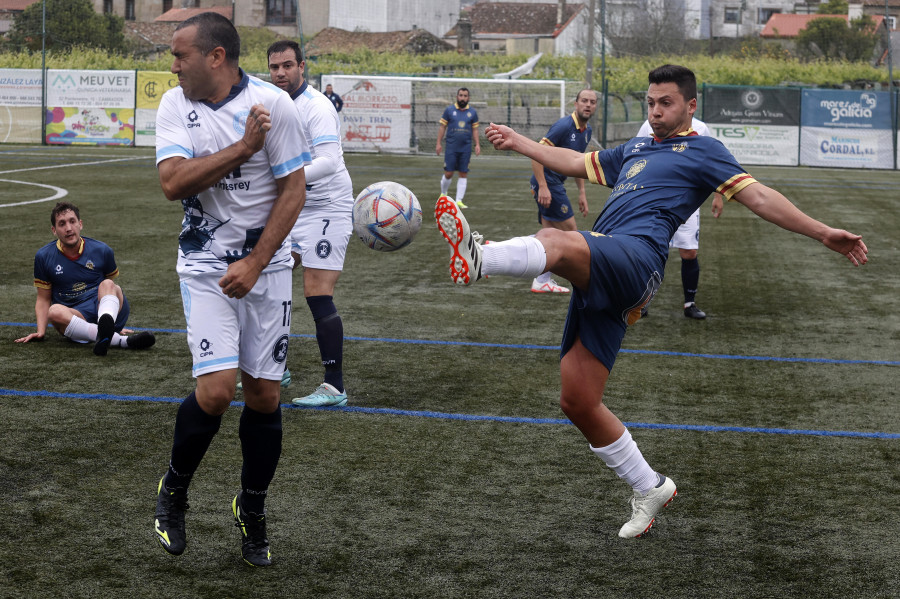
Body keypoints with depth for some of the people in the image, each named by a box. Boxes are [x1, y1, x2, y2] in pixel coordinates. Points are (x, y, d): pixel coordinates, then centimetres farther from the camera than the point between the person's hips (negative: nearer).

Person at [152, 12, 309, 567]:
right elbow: (174, 182, -15)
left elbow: (293, 189, -8)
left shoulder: (273, 103, -10)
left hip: (266, 265, 0)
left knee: (265, 394, 3)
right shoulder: (176, 104, -2)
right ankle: (173, 490, 14)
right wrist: (242, 148, -21)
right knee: (216, 389, -13)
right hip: (205, 265, 0)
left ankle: (252, 510, 25)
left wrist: (255, 264, -13)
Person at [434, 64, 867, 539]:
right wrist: (518, 142, 41)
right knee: (577, 403, 3)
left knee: (557, 242, -38)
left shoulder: (701, 150, 13)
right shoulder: (633, 151, 33)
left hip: (636, 258, -7)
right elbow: (576, 162, 44)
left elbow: (759, 197, 4)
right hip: (598, 279, 7)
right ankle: (649, 488, 17)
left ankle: (477, 259, -65)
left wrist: (822, 233, -5)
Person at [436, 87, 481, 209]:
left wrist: (477, 144, 3)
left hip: (466, 148, 2)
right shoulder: (449, 110, 2)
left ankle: (459, 200, 4)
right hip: (451, 147, -2)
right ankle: (443, 194, 22)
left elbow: (475, 129, 13)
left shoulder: (472, 112, 8)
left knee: (463, 173, 0)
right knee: (448, 173, -4)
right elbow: (442, 127, 5)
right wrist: (438, 143, 0)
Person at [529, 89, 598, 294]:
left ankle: (542, 281, 13)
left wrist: (581, 192, 18)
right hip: (548, 182, -9)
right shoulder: (564, 126, -18)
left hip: (556, 183, 9)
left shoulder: (586, 130, 11)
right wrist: (542, 187, -26)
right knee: (570, 230, -5)